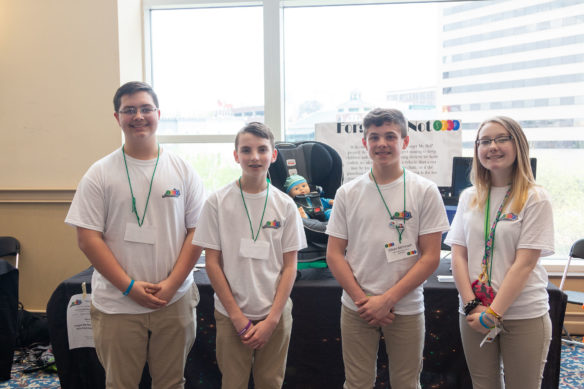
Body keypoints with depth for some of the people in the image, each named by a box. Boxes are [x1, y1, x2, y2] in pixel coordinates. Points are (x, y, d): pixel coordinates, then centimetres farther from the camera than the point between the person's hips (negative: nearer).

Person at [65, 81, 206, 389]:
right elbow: (87, 237, -6)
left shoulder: (182, 170, 2)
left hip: (175, 301, 1)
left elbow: (197, 231, 0)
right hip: (117, 304, -1)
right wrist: (130, 286, -13)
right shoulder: (100, 174, -2)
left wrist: (172, 284, -10)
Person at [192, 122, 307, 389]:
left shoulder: (285, 205, -1)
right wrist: (237, 316, -8)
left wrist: (272, 319, -7)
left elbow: (289, 266, 0)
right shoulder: (218, 201, -5)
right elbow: (212, 262, -4)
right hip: (231, 314, -1)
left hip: (276, 315, 1)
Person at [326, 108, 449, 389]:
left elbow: (431, 257, -5)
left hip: (406, 309, -1)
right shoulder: (347, 193, 2)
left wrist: (387, 299, -12)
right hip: (356, 309, 1)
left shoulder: (425, 191, -2)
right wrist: (363, 300, -8)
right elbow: (334, 254, 2)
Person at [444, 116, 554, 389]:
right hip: (474, 313, 3)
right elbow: (459, 256, 2)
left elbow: (524, 263, -12)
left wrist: (493, 313, -15)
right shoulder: (469, 198, 6)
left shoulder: (535, 199, -6)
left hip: (524, 316, -3)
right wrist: (472, 306, -8)